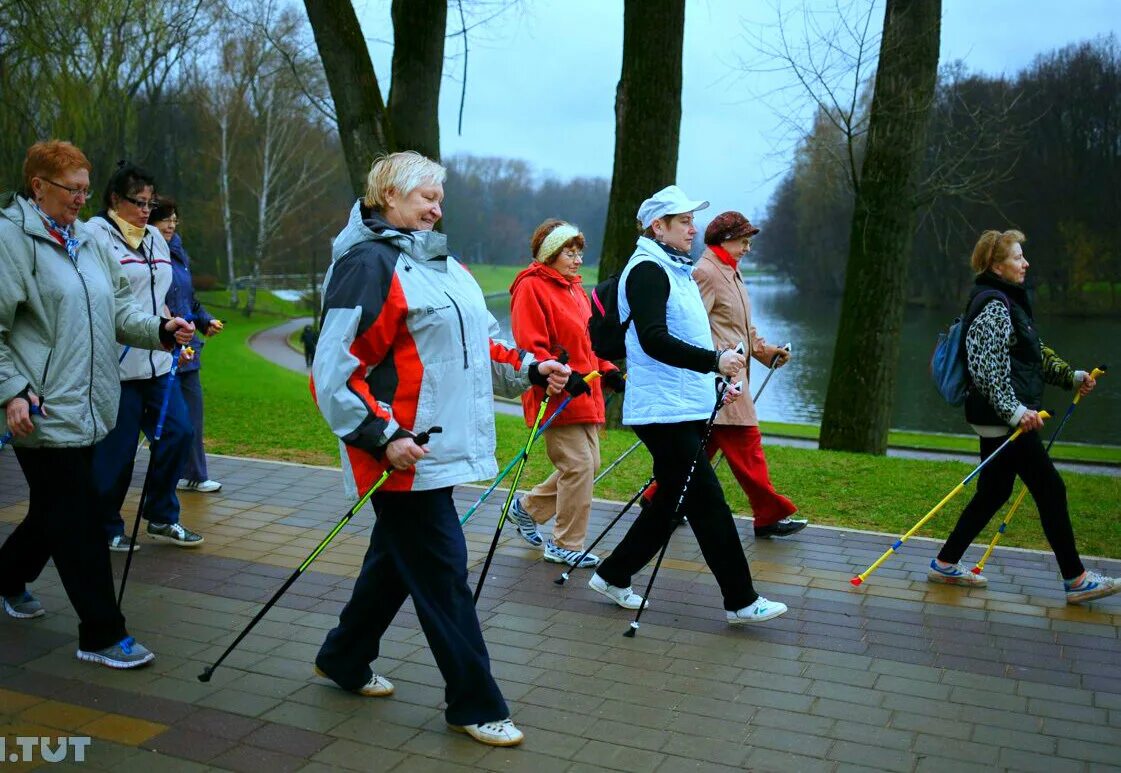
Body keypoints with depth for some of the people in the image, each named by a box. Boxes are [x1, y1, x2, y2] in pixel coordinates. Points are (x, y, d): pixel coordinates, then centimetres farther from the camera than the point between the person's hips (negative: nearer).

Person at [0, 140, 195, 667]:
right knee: (78, 521, -3)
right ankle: (102, 634, 6)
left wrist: (161, 331, 1)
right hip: (44, 409, -8)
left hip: (86, 406, 8)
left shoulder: (84, 241, 14)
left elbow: (117, 310, 17)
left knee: (56, 510, 20)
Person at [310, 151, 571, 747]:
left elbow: (477, 345, 25)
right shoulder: (369, 263, -12)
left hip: (440, 447, 9)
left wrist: (529, 369, 12)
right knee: (442, 574, -1)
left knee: (398, 558, 20)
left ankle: (343, 659, 40)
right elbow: (334, 370, -18)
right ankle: (475, 705, 13)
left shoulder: (441, 264, 16)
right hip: (403, 455, -9)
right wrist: (383, 436, -23)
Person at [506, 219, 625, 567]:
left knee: (588, 463, 12)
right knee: (578, 466, -8)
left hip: (586, 395, 9)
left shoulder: (575, 289, 19)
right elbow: (530, 347, -17)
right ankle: (566, 545, 8)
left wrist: (609, 372, 9)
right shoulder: (531, 287, -9)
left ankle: (527, 507, 29)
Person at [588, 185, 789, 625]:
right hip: (663, 411, -10)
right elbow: (654, 340, -23)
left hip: (686, 408, 10)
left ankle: (613, 575, 24)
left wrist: (718, 378, 19)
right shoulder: (648, 269, -12)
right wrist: (714, 360, -27)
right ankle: (740, 601, 5)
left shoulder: (677, 269, 20)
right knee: (708, 503, -5)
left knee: (671, 499, 14)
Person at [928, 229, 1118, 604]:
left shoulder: (1007, 302, 17)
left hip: (1000, 420, 10)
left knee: (993, 492, 13)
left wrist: (1071, 376, 23)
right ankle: (1076, 580, 9)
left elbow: (1035, 353, 27)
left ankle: (945, 564, 19)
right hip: (1002, 421, -10)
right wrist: (1015, 411, -26)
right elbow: (987, 367, -24)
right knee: (1051, 489, -2)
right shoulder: (993, 305, -16)